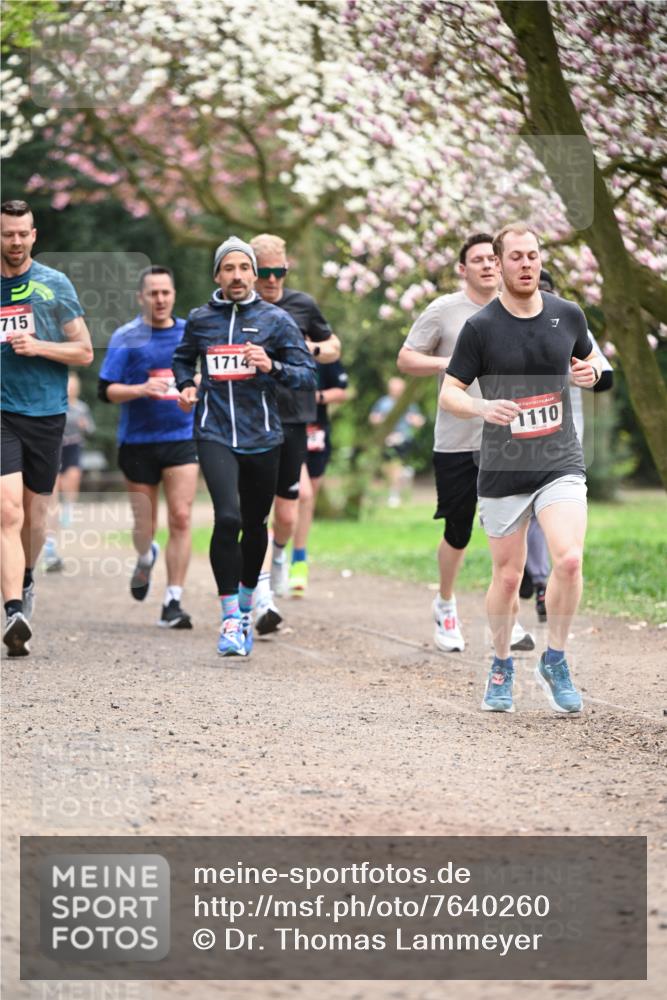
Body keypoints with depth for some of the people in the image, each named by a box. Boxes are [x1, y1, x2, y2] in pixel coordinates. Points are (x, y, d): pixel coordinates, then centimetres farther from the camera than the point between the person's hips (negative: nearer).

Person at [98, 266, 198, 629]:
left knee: (180, 519, -11)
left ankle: (173, 602, -8)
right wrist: (141, 389, -22)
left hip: (182, 438, 1)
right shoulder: (126, 337, -2)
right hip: (137, 441, -1)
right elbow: (106, 390, -7)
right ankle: (145, 562, 42)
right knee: (144, 526, 6)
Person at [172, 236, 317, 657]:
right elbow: (183, 359, 26)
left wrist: (273, 367, -18)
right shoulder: (200, 319, 6)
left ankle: (246, 605, 37)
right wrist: (187, 386, 6)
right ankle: (230, 618, -16)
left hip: (262, 438, 1)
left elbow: (308, 374, -1)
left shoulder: (276, 319, 1)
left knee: (255, 525, 13)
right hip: (215, 435, -1)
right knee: (227, 517, -21)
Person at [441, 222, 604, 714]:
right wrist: (482, 407, -25)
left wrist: (590, 372, -3)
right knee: (508, 575, 6)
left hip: (561, 464, 1)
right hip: (502, 470, -1)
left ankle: (555, 662, 1)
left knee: (569, 559, -18)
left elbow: (589, 361, 22)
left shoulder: (569, 315, 4)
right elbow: (448, 394, -4)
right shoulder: (480, 327, -6)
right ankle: (502, 665, 31)